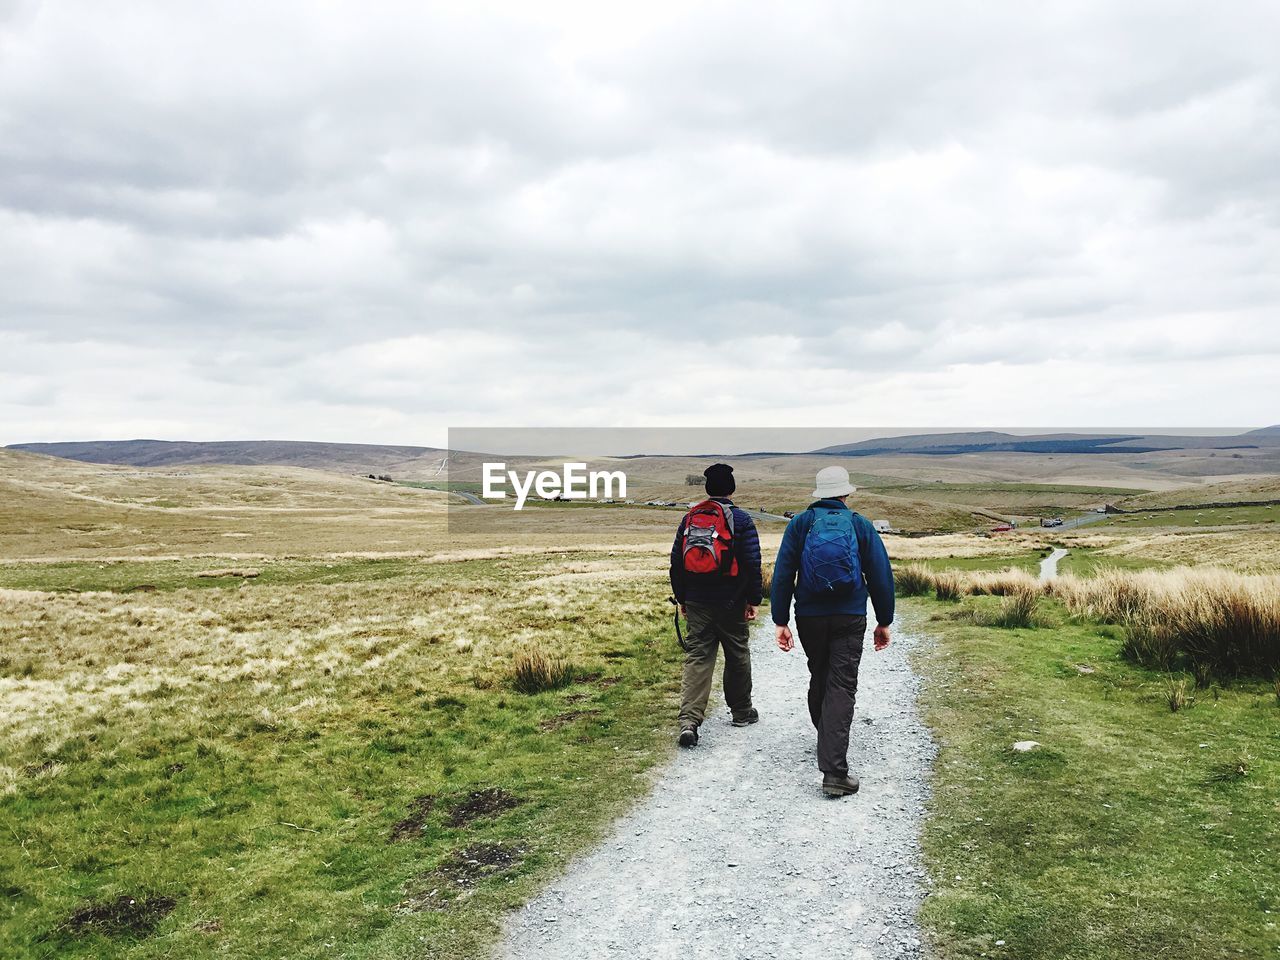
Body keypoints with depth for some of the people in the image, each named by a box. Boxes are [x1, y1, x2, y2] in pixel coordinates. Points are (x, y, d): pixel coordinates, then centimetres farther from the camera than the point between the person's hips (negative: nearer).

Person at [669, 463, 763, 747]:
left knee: (697, 658, 1)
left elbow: (677, 562, 10)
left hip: (696, 603, 3)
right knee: (737, 655, 14)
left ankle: (689, 719, -13)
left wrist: (682, 599, 18)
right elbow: (752, 563, -9)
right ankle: (741, 711, 30)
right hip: (731, 604, -3)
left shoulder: (689, 518, 6)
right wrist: (753, 600, 0)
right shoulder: (739, 518, -6)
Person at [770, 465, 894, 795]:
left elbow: (782, 575, -2)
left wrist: (780, 621, 1)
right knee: (841, 687, -5)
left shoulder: (800, 524, 3)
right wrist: (884, 622, 11)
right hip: (850, 619, -1)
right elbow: (881, 576, 4)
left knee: (819, 679, 21)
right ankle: (834, 771, -14)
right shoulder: (861, 525, 4)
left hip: (809, 618, 2)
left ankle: (828, 743, 40)